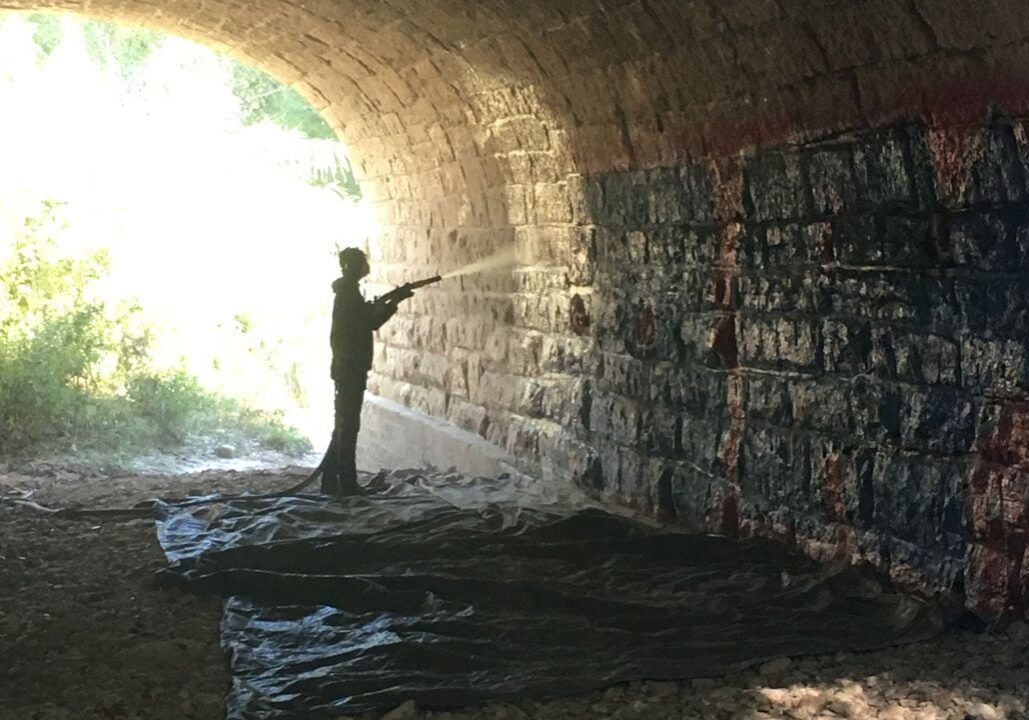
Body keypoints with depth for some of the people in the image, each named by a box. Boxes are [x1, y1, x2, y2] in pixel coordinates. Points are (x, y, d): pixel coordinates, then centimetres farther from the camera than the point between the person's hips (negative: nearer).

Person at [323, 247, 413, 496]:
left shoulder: (347, 291, 17)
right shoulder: (349, 292, -13)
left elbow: (368, 320, 20)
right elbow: (371, 322, -17)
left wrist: (388, 300, 10)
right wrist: (394, 301, -7)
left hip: (346, 369, 10)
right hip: (350, 369, -10)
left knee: (344, 425, 13)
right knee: (348, 426, -7)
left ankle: (331, 482, 16)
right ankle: (347, 484, -4)